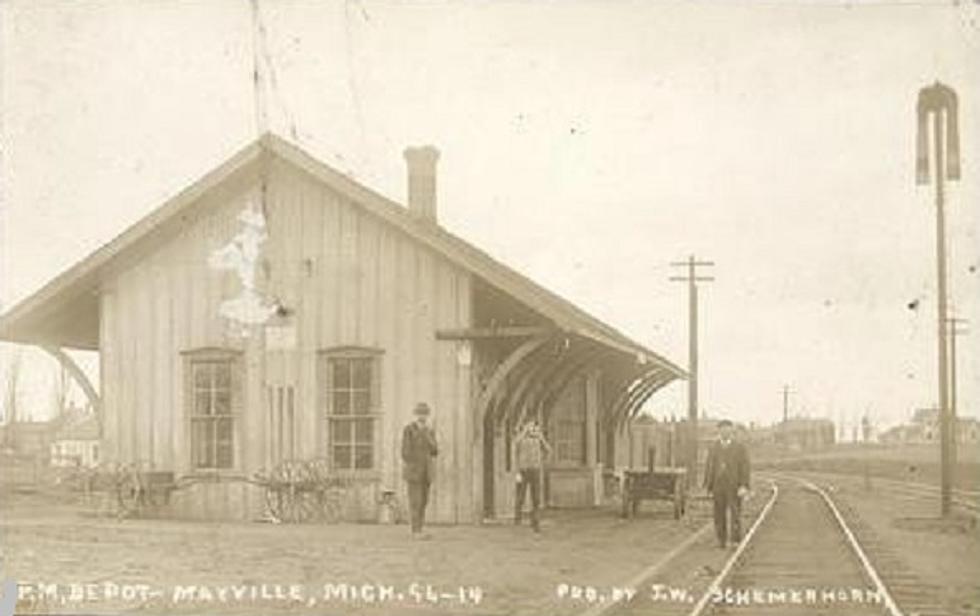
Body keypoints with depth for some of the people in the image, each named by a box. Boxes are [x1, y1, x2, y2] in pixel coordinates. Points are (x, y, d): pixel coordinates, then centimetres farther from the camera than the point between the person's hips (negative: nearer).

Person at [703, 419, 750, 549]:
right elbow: (709, 468, 6)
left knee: (735, 513, -7)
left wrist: (744, 487, -15)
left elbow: (744, 468, -5)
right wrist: (709, 488, 2)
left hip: (734, 487, -2)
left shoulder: (740, 448, 0)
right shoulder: (713, 448, 6)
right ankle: (721, 540, 12)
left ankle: (735, 541, -4)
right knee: (719, 515, 3)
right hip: (718, 487, 2)